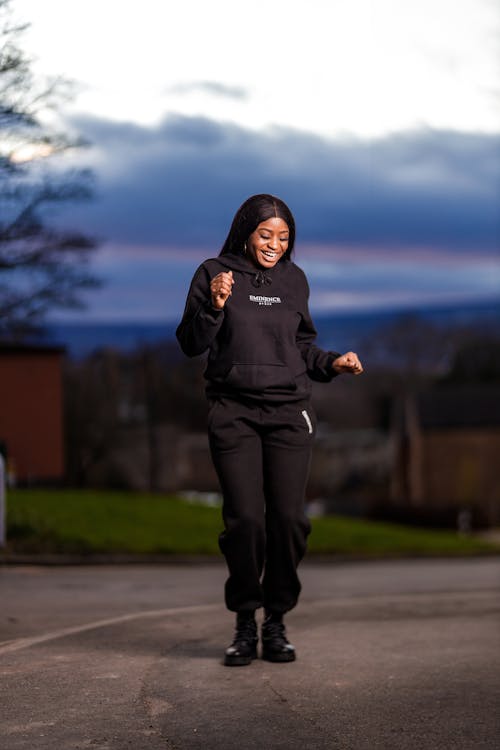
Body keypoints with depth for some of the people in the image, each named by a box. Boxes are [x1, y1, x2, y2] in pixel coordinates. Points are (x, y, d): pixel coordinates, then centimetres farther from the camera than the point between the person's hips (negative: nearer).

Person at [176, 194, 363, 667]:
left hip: (289, 413, 3)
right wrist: (214, 306, -17)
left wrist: (332, 363, 4)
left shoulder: (293, 280, 11)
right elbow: (191, 344, -1)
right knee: (245, 519, -8)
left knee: (289, 518, -3)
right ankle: (244, 624, 8)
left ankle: (276, 623, 9)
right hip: (233, 414, -3)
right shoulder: (214, 274, 0)